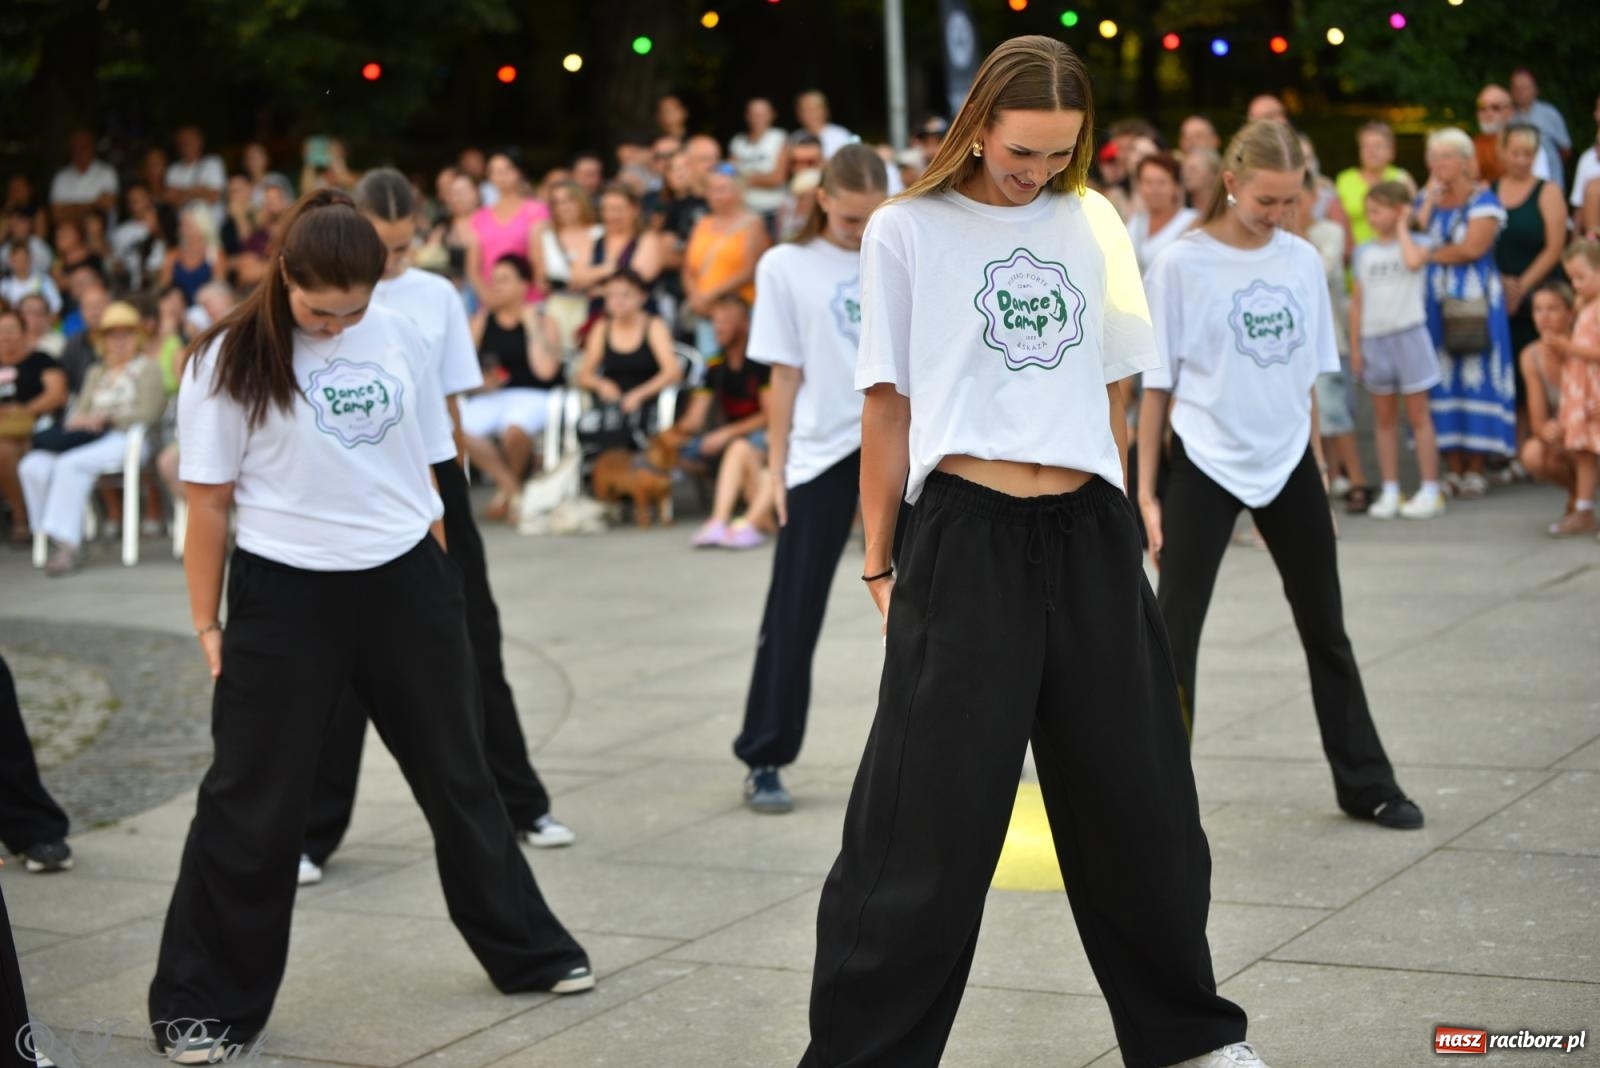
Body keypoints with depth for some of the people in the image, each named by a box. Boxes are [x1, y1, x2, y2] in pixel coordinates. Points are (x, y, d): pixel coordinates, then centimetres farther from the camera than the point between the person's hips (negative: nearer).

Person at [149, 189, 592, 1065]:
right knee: (253, 803, 0)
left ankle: (529, 950, 30)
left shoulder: (397, 338, 3)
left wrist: (439, 582, 12)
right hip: (285, 597, -4)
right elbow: (208, 500, -5)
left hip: (404, 582, 4)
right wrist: (207, 625, -5)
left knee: (457, 773, 15)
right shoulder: (229, 361, -8)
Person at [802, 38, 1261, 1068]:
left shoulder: (1095, 223, 11)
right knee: (930, 823, -4)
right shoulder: (909, 229, 0)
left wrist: (1110, 510, 15)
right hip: (967, 537, -4)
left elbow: (1111, 395, 16)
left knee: (1138, 796, 13)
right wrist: (880, 562, -1)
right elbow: (888, 405, 0)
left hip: (1091, 535, 4)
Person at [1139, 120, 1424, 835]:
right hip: (1205, 466, -4)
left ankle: (1364, 783, 28)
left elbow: (1308, 378, 10)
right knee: (1173, 637, -4)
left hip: (1288, 463, 4)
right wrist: (1146, 493, -8)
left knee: (1326, 631, 14)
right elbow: (1156, 386, -6)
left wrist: (1317, 473, 11)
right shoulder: (1181, 265, -9)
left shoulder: (1302, 261, 3)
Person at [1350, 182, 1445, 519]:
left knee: (1418, 415, -1)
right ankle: (1390, 492, 14)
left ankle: (1430, 491, 2)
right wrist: (1355, 346, 7)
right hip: (1373, 339, 4)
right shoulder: (1362, 253, 9)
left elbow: (1414, 260, -26)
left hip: (1408, 335, -4)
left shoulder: (1415, 242, -1)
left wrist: (1402, 227, -10)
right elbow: (1357, 302, 11)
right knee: (1384, 418, 9)